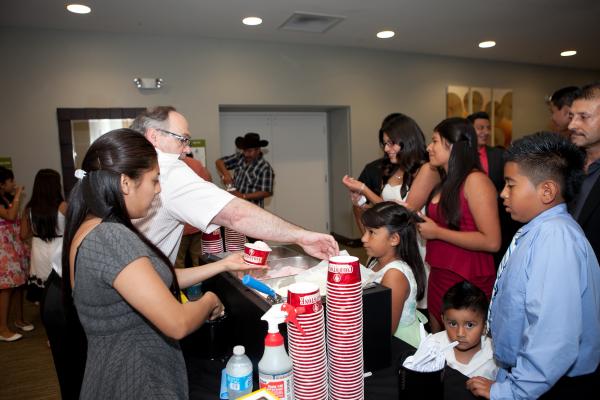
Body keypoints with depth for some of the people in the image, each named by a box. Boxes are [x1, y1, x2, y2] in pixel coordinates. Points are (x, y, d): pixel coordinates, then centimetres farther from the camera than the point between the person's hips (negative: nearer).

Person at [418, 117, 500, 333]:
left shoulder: (475, 180, -15)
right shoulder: (447, 182, 10)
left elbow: (491, 241, -22)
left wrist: (436, 232, -18)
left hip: (468, 282, -8)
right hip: (439, 276, 8)